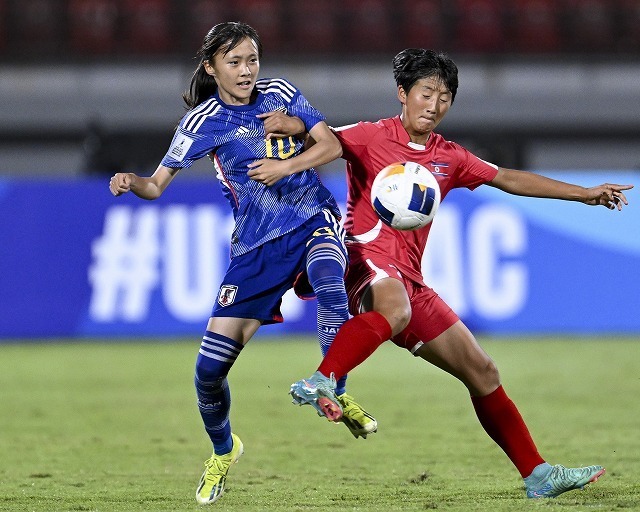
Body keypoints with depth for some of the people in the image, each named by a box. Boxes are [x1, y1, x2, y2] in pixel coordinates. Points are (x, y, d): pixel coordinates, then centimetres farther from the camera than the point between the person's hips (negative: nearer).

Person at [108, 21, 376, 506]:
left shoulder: (278, 93, 2)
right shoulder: (203, 120, -2)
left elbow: (332, 144, 1)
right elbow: (158, 184, -5)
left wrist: (287, 166, -15)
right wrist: (130, 183, -27)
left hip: (315, 221, 0)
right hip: (257, 246, 0)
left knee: (329, 285, -38)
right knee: (209, 369, -4)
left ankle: (338, 395, -22)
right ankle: (223, 451, 25)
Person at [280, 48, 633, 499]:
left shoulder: (449, 158, 17)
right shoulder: (371, 138, -1)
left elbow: (510, 180, 23)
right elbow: (323, 139, -15)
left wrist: (585, 194, 23)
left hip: (410, 282, 7)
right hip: (370, 260, -7)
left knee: (481, 371, 8)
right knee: (395, 310, -44)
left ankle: (538, 474, 15)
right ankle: (320, 384, -58)